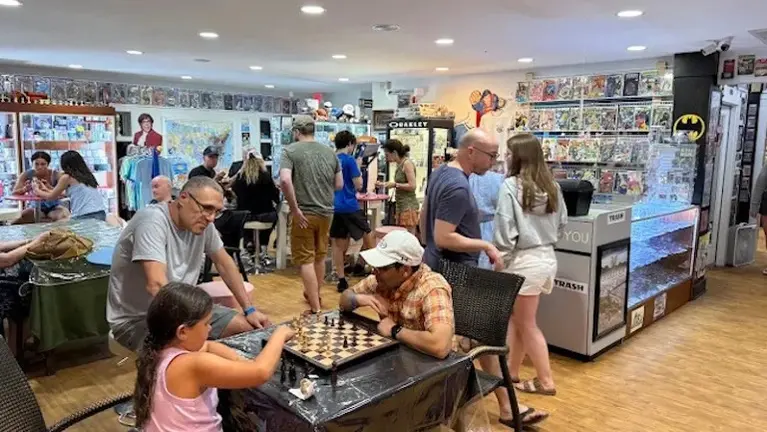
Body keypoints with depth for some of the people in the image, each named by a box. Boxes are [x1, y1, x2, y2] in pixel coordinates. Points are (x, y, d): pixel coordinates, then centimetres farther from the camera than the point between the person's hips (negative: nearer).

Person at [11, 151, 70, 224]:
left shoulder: (56, 175, -13)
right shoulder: (27, 175, -8)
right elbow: (14, 193, -9)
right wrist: (25, 189, -32)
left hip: (54, 207, -2)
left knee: (64, 214, -33)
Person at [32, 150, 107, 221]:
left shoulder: (66, 177, 1)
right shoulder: (86, 175, 18)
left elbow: (51, 196, 14)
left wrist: (37, 190, 33)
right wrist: (46, 189, 43)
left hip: (85, 216, -6)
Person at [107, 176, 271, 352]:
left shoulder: (201, 221, -4)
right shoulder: (153, 221, -26)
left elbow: (224, 263, 9)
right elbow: (156, 285, -36)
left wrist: (249, 309, 5)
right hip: (137, 319, -7)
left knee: (249, 326, -1)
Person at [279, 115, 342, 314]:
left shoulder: (290, 151, -6)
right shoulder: (330, 152, 8)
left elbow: (285, 180, -22)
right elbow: (339, 184, 11)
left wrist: (295, 209, -15)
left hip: (305, 213, -5)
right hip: (326, 212, 5)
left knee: (306, 260, 2)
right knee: (320, 256, 20)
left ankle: (316, 309, 2)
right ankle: (314, 295, 39)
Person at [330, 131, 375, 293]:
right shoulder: (349, 160, -10)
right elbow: (358, 186, -10)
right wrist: (359, 171, 5)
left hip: (333, 207, 6)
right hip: (350, 206, -5)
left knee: (338, 243, 7)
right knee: (367, 235, 14)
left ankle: (341, 280, 8)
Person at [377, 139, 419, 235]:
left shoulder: (407, 163, -13)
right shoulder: (400, 164, 12)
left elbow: (412, 186, -20)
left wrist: (395, 185, -13)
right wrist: (383, 184, 16)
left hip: (408, 206, -9)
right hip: (401, 206, 9)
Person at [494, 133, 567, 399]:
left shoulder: (511, 186, -16)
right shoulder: (552, 186, 5)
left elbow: (505, 229, -17)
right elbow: (562, 223, 12)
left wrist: (498, 259, -5)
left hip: (524, 261, -7)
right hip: (548, 258, 7)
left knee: (527, 325, 9)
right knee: (517, 318, 19)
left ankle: (545, 381, 19)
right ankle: (511, 371, 28)